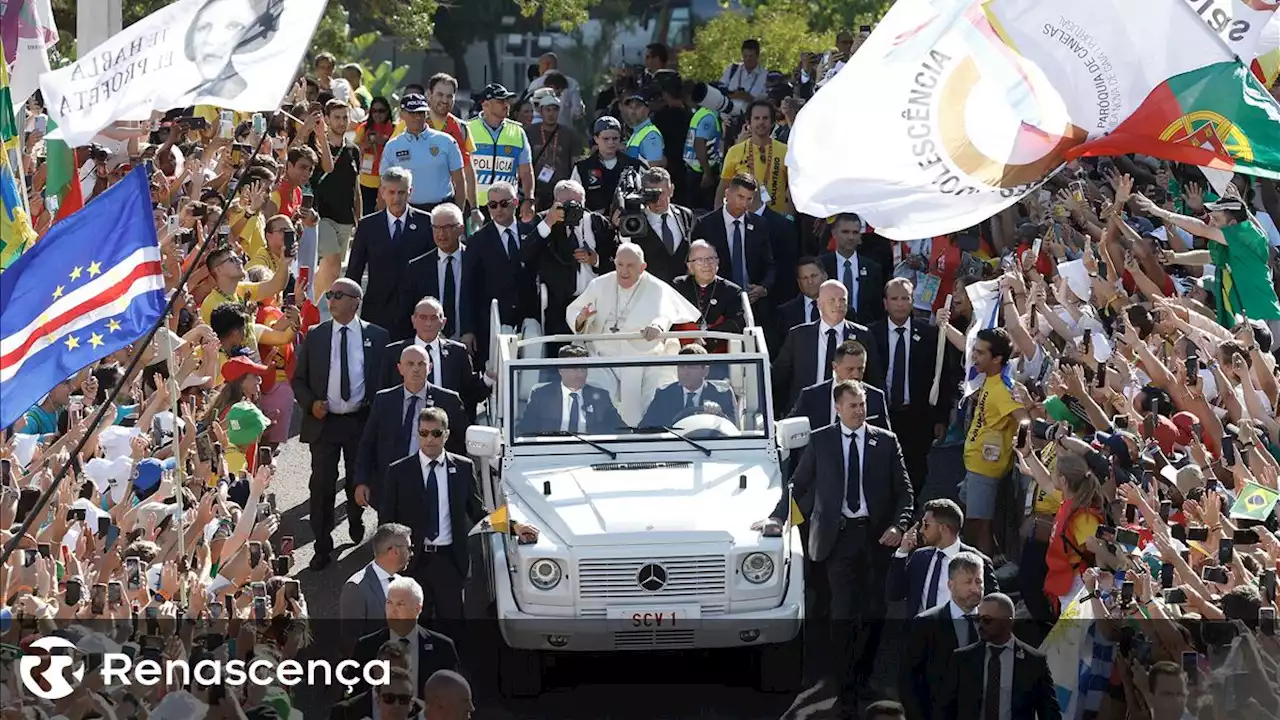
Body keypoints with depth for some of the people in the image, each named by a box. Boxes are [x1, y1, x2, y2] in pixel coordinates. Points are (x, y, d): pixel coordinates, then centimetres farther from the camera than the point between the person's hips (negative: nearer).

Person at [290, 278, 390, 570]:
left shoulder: (376, 337, 1)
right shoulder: (315, 336, 4)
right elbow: (298, 379, 8)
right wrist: (310, 403, -9)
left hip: (361, 422, 0)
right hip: (324, 422, 0)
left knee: (359, 481, 14)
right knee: (322, 485, -5)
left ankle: (356, 529, 42)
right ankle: (323, 547, 3)